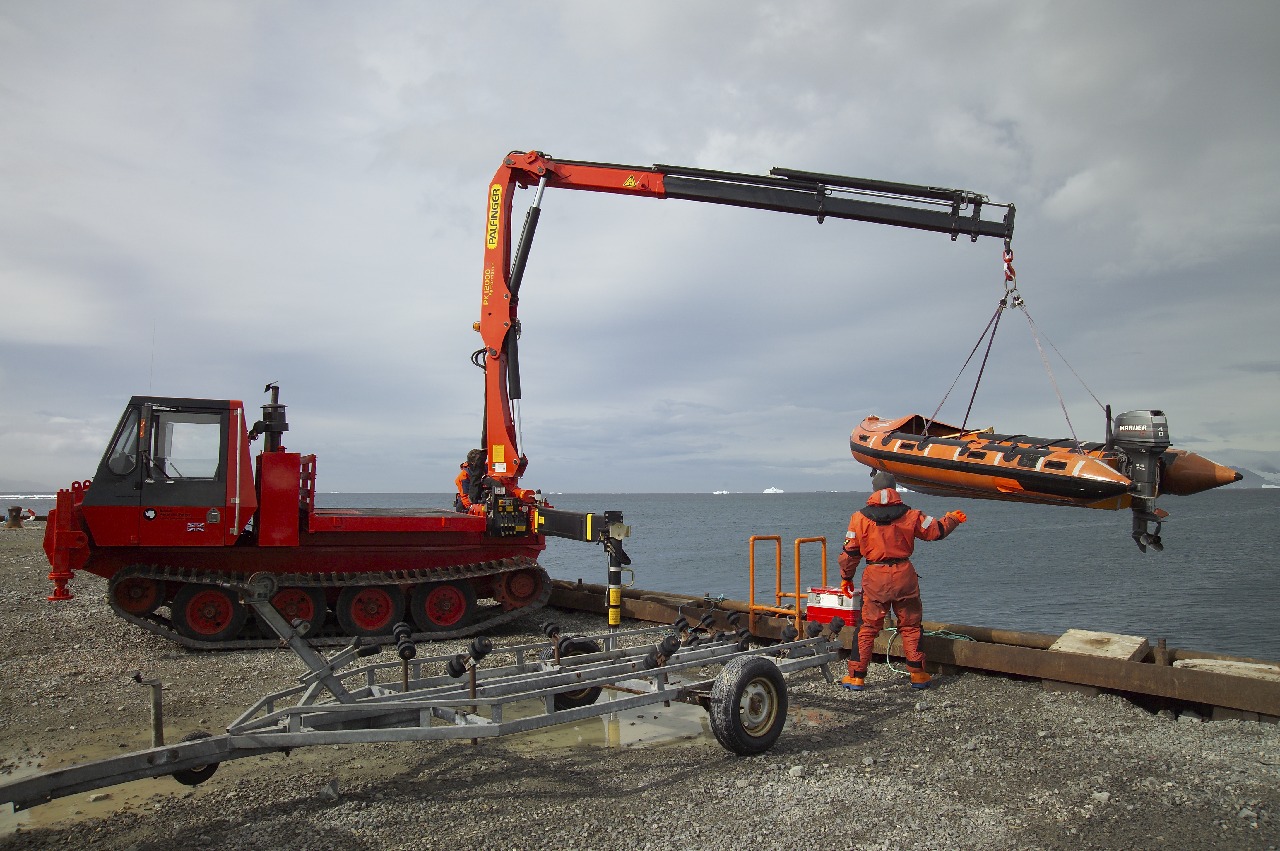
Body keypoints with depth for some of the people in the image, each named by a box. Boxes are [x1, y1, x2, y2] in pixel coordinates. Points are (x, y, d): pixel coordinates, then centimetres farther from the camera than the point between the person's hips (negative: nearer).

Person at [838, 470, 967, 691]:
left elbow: (850, 552, 0)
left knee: (868, 628, 6)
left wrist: (846, 578, 13)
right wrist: (953, 518, 29)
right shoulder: (910, 514, -1)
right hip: (904, 576, 1)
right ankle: (918, 675, 17)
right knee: (910, 626, 13)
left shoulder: (860, 517, -3)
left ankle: (856, 676, 7)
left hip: (875, 578, -1)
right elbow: (936, 530, 10)